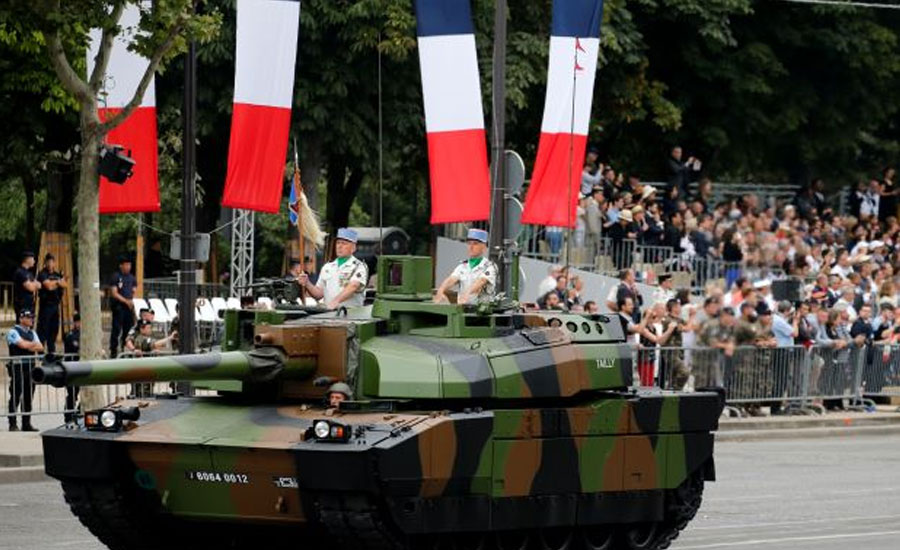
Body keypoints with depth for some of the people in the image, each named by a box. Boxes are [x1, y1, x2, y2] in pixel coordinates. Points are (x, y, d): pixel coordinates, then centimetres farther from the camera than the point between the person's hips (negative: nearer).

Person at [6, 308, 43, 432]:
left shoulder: (32, 333, 18)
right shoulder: (13, 332, -4)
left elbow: (40, 348, 9)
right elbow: (23, 344, -17)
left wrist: (30, 346, -8)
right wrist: (33, 344, 1)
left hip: (30, 366, 7)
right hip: (17, 366, -7)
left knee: (28, 396, 8)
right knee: (15, 396, -6)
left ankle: (26, 424, 13)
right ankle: (13, 424, -4)